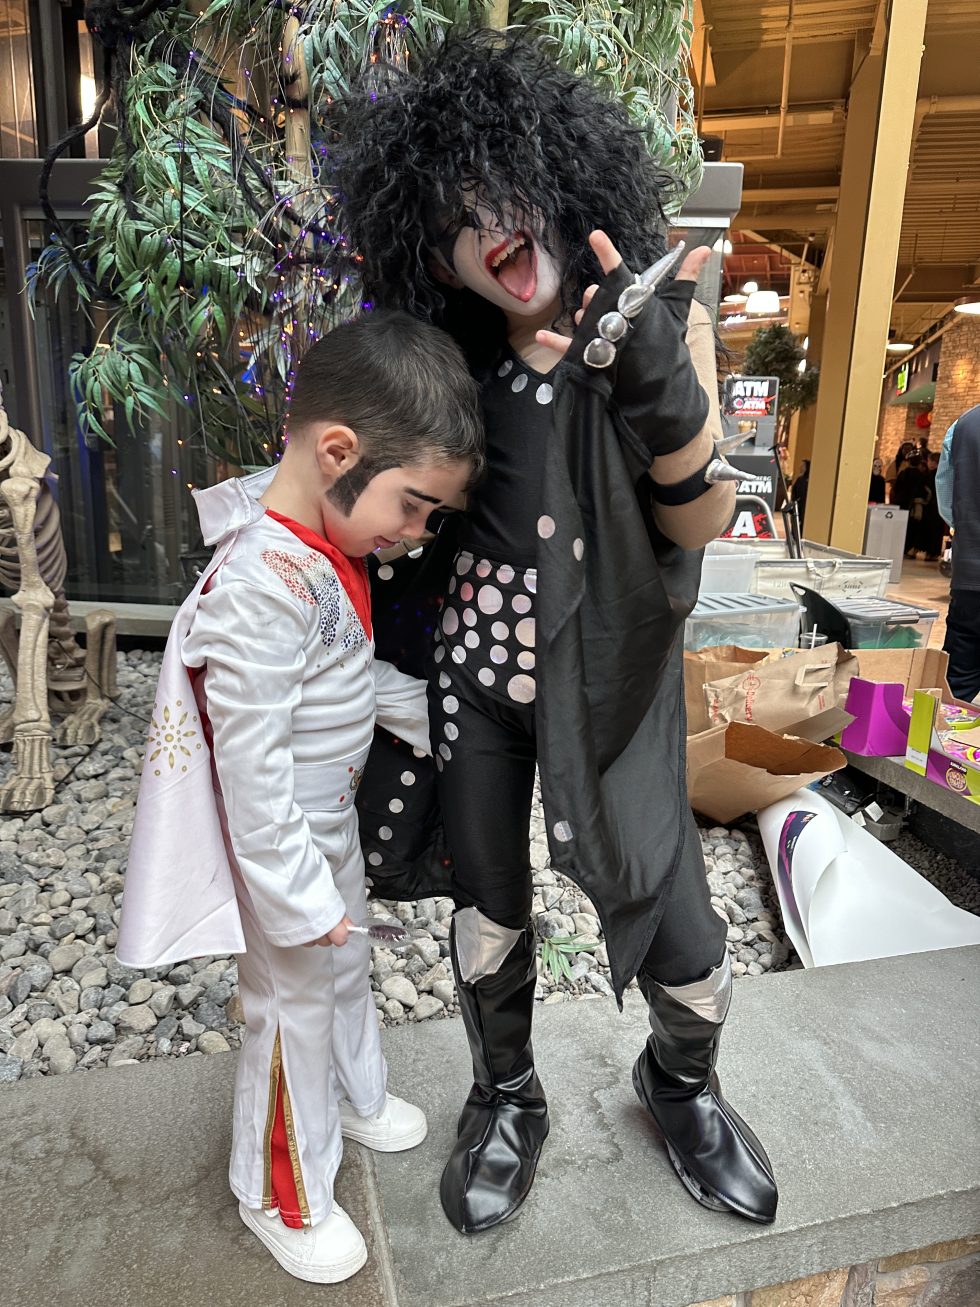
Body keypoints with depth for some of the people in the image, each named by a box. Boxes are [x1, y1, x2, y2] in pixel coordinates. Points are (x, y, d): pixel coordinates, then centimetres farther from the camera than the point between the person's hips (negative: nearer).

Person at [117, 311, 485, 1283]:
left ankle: (354, 1099, 57)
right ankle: (283, 1197, 39)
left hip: (328, 819, 9)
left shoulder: (325, 540, -3)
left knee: (345, 965, 28)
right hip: (279, 840, -9)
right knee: (295, 1002, 12)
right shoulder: (261, 587, -34)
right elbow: (251, 764, -30)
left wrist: (424, 710, 11)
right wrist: (296, 893, -22)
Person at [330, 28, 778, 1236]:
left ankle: (681, 1086, 40)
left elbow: (700, 524, -14)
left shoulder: (661, 313, -8)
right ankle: (505, 1102, 44)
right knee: (490, 911, 14)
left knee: (680, 938, 3)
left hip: (605, 676, -1)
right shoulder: (456, 346, -3)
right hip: (474, 665, 2)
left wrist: (659, 389, -32)